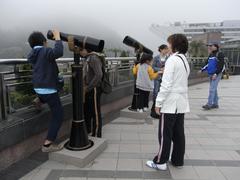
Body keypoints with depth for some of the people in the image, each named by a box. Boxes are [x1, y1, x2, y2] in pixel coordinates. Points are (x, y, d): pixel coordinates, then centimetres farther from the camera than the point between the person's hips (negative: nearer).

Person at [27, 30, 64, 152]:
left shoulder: (31, 55, 8)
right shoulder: (45, 51, -14)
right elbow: (59, 52, -34)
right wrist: (57, 37, -21)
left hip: (38, 88, 9)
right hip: (48, 89, -8)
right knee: (58, 116, 0)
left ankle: (39, 100, 45)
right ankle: (47, 145, -1)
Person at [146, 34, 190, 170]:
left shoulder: (172, 59, -14)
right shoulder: (185, 60, 14)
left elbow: (166, 84, -19)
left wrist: (158, 102, -14)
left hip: (170, 103, -8)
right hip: (182, 103, 8)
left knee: (165, 134, 2)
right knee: (178, 133, 15)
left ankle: (160, 162, 14)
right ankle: (178, 160, 27)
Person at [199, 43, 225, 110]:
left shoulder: (219, 54, -9)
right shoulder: (211, 55, 14)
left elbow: (221, 65, -15)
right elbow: (207, 64, 20)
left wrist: (216, 74, -21)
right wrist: (202, 70, 8)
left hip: (217, 75, -8)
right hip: (211, 74, 8)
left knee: (212, 89, -12)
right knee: (214, 89, 11)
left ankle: (209, 104, -12)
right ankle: (215, 104, 18)